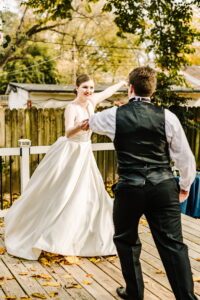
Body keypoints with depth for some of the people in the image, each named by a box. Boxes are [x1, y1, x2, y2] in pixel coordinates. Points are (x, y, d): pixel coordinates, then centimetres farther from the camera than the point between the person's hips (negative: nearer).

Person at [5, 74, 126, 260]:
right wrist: (79, 126, -52)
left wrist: (125, 81, 32)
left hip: (84, 155, 7)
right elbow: (68, 133, -32)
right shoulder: (72, 108, -18)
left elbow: (109, 91, 20)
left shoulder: (91, 101, 1)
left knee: (88, 196, 10)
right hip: (68, 154, -7)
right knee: (54, 196, -4)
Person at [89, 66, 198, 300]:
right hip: (164, 188, 1)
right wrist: (185, 185, 21)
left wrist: (91, 114, 49)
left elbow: (92, 122, 24)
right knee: (173, 244, 6)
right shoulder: (167, 116, 1)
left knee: (126, 240, 20)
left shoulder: (114, 115, 0)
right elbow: (185, 156, 5)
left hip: (129, 189, 0)